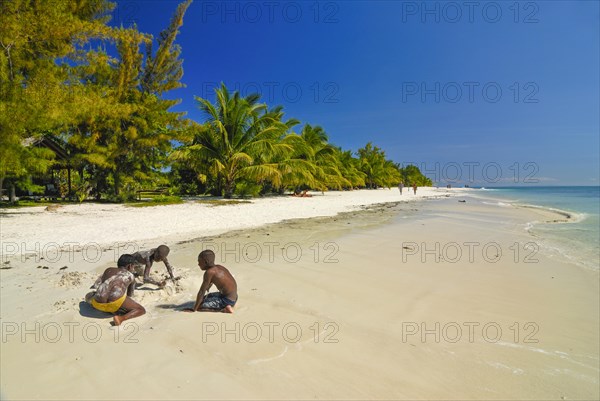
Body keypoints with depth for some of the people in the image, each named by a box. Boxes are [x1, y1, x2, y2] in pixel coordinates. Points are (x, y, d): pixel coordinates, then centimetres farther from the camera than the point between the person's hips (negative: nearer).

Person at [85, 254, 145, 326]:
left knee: (88, 296, 39)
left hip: (97, 304, 4)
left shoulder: (108, 270, 27)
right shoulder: (130, 276, 20)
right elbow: (130, 294, 32)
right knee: (141, 310, 9)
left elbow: (96, 285, 19)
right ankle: (121, 318, -19)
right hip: (116, 303, -4)